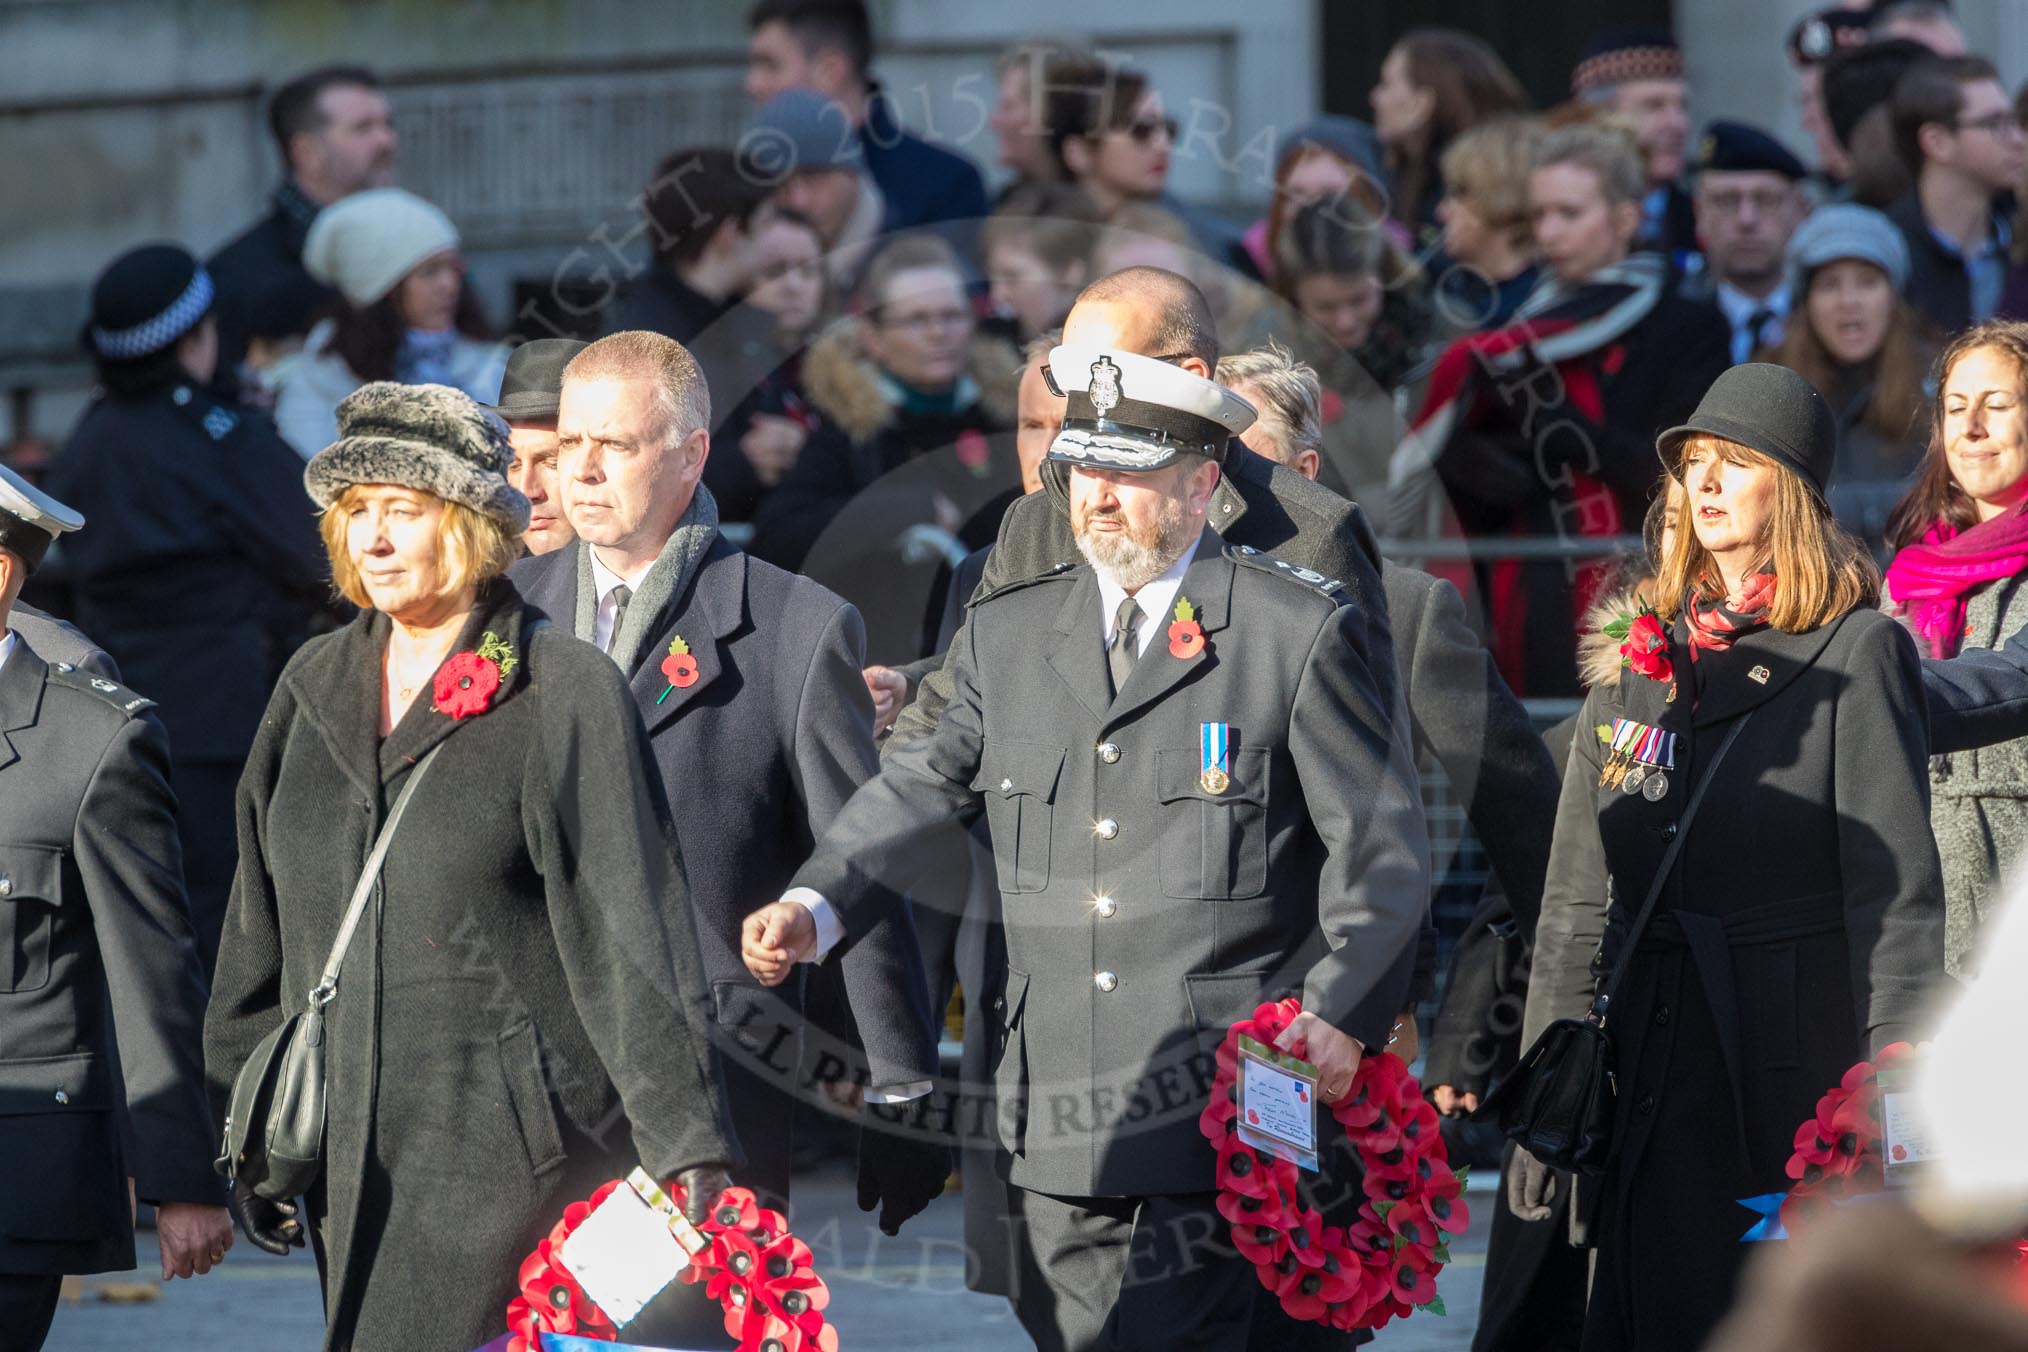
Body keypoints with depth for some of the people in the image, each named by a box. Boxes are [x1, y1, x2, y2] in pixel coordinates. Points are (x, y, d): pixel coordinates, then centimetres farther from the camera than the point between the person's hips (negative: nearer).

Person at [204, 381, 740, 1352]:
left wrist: (685, 1143, -13)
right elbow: (260, 934, 18)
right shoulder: (315, 688, 13)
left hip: (510, 1149, -6)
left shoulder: (565, 694, -5)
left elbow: (632, 934, -8)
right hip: (352, 1152, 6)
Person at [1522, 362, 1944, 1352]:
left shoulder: (1855, 653, -2)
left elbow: (1896, 888, -7)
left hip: (1803, 1051, -5)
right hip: (1660, 1063, 5)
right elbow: (1575, 893, 15)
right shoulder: (1639, 657, 14)